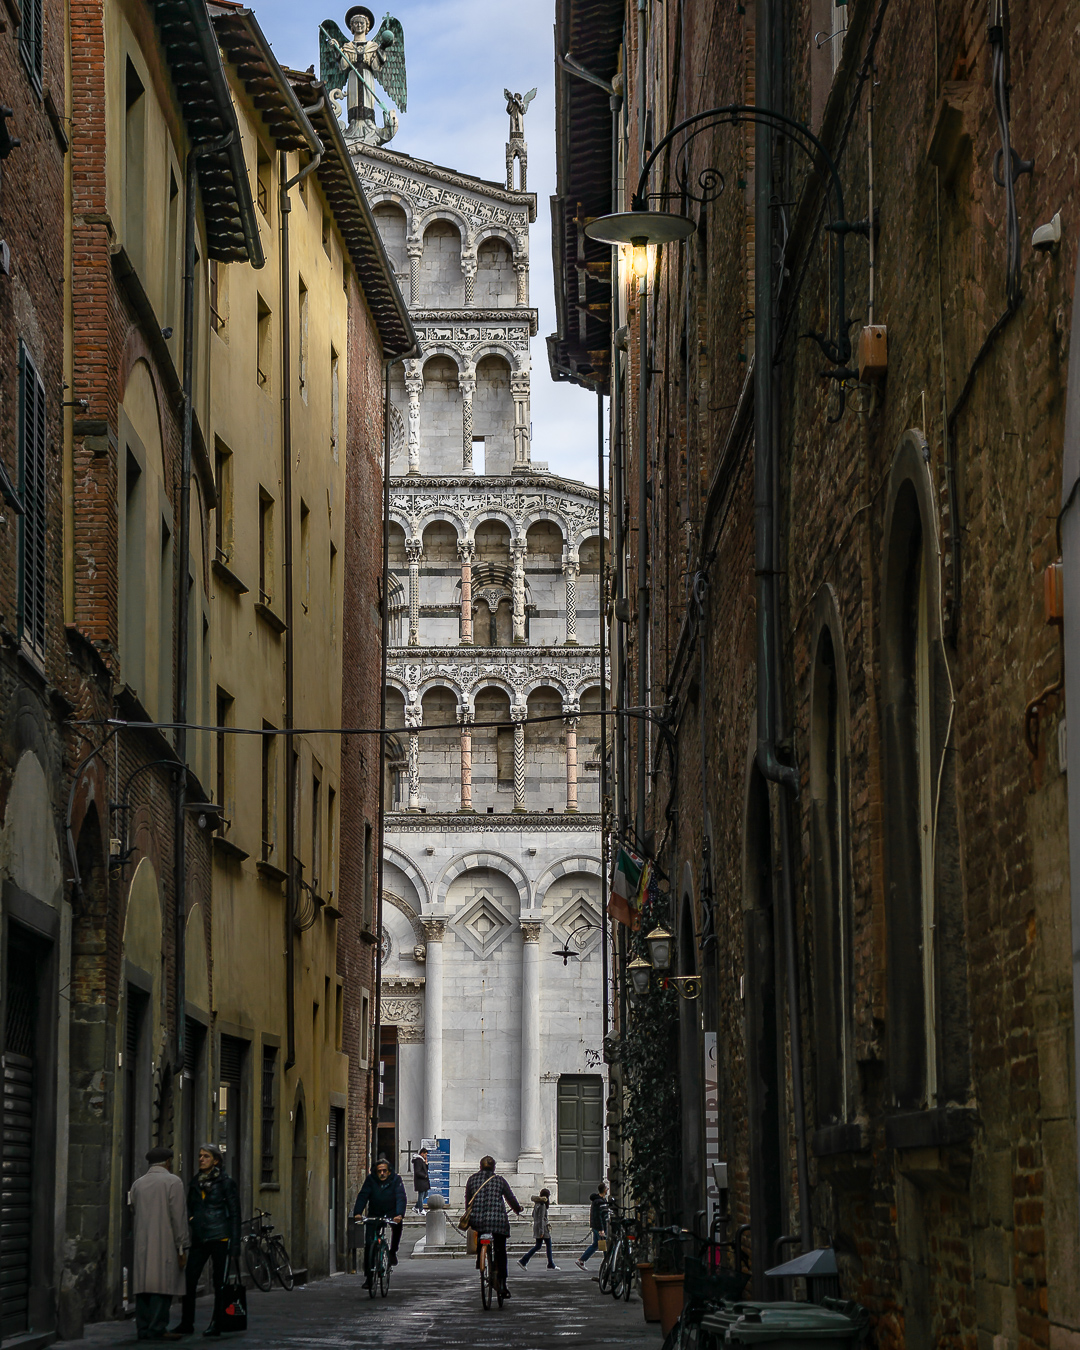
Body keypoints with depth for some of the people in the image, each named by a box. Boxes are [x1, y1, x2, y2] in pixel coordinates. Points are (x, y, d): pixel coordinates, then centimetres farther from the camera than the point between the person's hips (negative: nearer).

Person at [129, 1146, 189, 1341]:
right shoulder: (173, 1182, -3)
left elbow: (134, 1214, 15)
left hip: (141, 1244, 6)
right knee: (163, 1285, -6)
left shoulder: (137, 1184, 14)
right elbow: (178, 1217, -7)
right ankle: (157, 1329, -11)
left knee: (143, 1284, 5)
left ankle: (143, 1329, 4)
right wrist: (182, 1247, -6)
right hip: (165, 1244, -6)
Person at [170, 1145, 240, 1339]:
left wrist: (235, 1245, -8)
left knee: (219, 1282, 1)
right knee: (189, 1280, -2)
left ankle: (217, 1325, 9)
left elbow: (234, 1213, -4)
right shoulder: (195, 1182, 12)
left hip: (219, 1237, -5)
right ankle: (186, 1323, 6)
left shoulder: (225, 1182, -3)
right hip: (199, 1238, 5)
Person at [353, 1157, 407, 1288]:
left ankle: (393, 1252, -11)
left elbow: (401, 1198, -21)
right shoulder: (371, 1180, -7)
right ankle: (368, 1276, -3)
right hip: (374, 1214, 1)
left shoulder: (396, 1180, -11)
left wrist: (400, 1214, -39)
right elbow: (363, 1196, -16)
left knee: (398, 1223, -34)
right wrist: (357, 1212, -33)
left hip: (391, 1213, -1)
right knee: (369, 1243, -10)